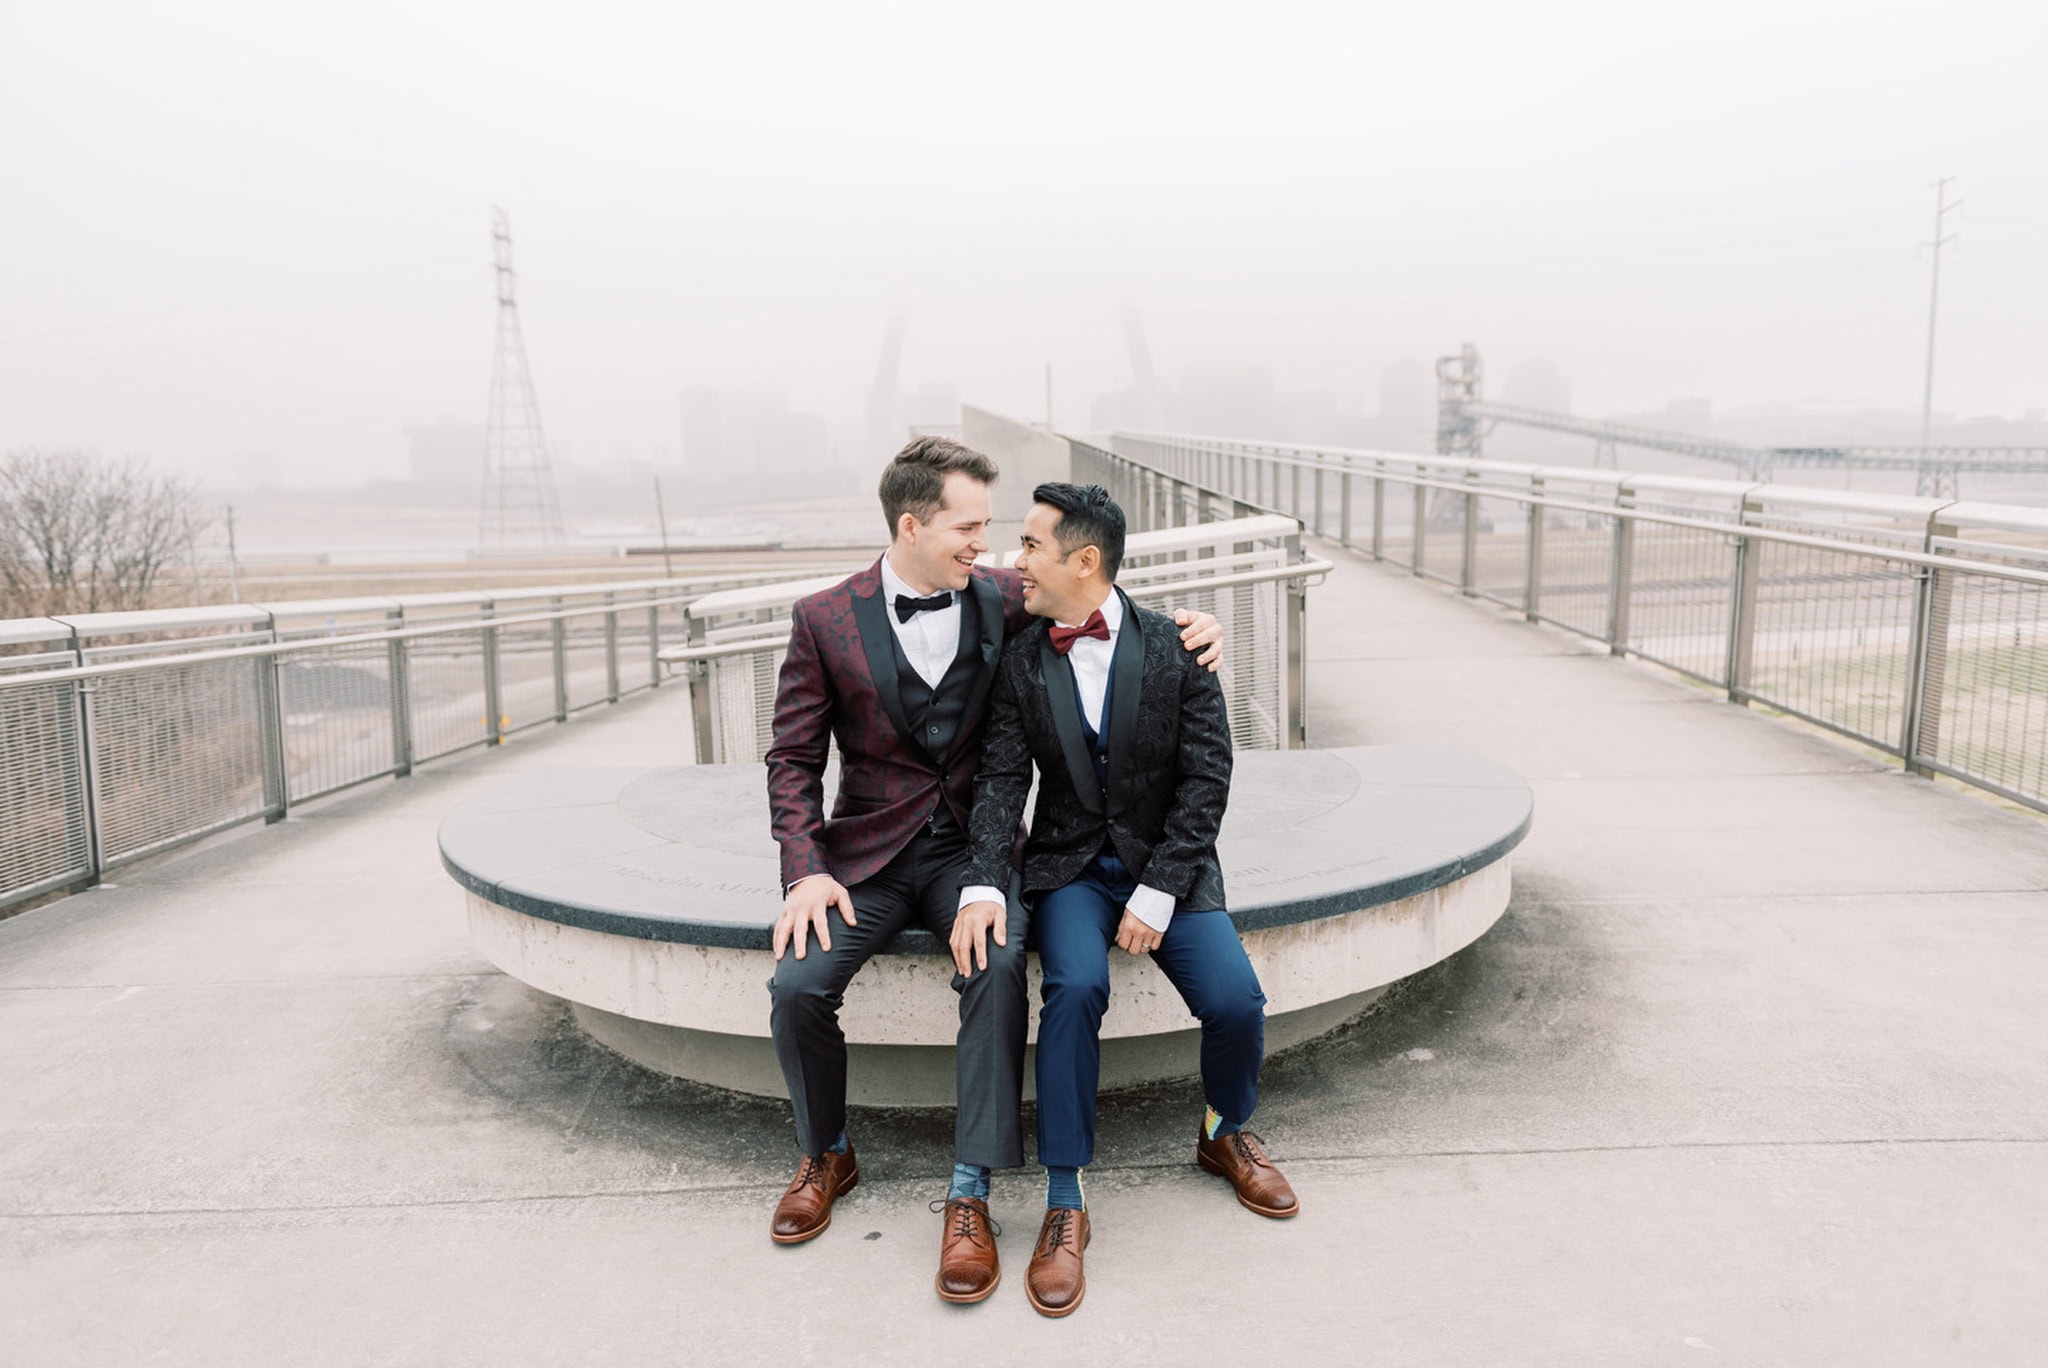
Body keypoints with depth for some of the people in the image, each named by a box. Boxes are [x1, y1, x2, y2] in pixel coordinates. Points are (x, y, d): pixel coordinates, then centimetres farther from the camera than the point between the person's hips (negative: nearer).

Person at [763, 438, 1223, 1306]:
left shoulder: (1005, 600, 0)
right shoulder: (825, 620, -3)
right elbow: (794, 759, 2)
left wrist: (1183, 632, -6)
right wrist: (805, 870, -12)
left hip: (971, 844, 0)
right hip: (868, 850, 0)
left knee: (998, 967, -29)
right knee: (797, 985, -20)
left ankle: (970, 1194, -15)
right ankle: (826, 1154, 11)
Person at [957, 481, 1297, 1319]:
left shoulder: (1177, 649, -6)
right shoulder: (1020, 661, 0)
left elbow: (1206, 780, -8)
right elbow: (1001, 781, -5)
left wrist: (1158, 892, -15)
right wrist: (981, 886, -21)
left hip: (1168, 862, 0)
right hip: (1070, 865, 1)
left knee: (1235, 1000, -19)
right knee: (1075, 987, -28)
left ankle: (1227, 1134, 16)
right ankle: (1065, 1202, -13)